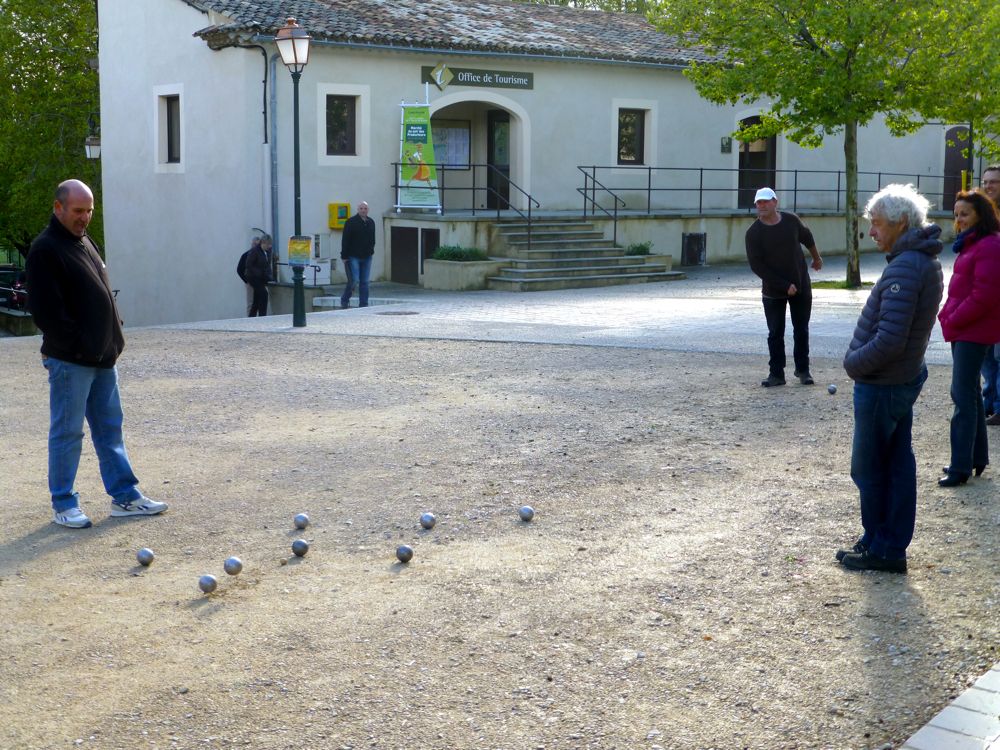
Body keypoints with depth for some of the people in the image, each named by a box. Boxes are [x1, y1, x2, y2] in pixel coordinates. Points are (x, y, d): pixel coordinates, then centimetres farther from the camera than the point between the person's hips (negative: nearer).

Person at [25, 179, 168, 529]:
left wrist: (113, 338, 11)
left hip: (102, 357, 9)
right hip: (69, 361, -8)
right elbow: (44, 310, -18)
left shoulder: (84, 242, 15)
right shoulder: (45, 250, -12)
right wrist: (77, 344, -18)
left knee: (110, 428, 12)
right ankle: (63, 503, 10)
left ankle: (125, 496, 18)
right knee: (67, 433, 1)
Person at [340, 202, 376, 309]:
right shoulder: (351, 222, -6)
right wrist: (344, 256, -13)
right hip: (353, 257, -5)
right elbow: (345, 240, -9)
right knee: (354, 280, -9)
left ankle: (363, 305, 9)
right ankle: (344, 300, 10)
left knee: (364, 282, 6)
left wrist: (371, 251, 12)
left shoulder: (371, 223, 11)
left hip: (366, 257, 5)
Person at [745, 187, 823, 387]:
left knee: (801, 331, 9)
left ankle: (802, 370, 20)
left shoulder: (791, 220, -4)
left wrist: (816, 258, 33)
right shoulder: (754, 233, -13)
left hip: (801, 287, 2)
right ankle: (776, 374, 8)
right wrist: (784, 286, -19)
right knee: (775, 334, 1)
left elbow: (807, 237, 18)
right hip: (773, 291, -2)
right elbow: (756, 266, -16)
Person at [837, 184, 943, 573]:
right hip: (904, 378, 10)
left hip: (881, 385, -10)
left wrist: (854, 363, -12)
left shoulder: (904, 269, -24)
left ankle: (881, 548, 14)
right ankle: (893, 546, 24)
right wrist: (859, 360, 8)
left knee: (869, 469, 4)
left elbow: (888, 341, -28)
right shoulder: (926, 261, 8)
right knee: (898, 464, 15)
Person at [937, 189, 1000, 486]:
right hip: (963, 330, 10)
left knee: (963, 396, -8)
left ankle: (961, 466, -4)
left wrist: (952, 320, -15)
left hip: (973, 331, -10)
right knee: (969, 393, 15)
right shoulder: (970, 244, 16)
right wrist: (948, 316, 9)